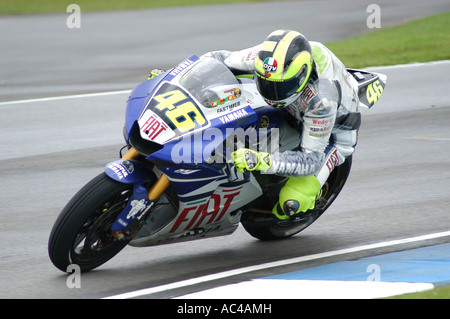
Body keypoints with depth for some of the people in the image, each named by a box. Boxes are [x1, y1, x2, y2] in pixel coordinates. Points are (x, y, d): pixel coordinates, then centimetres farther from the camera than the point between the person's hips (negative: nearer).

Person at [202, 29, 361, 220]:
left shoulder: (321, 98, -45)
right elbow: (218, 59, -14)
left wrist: (261, 161, -57)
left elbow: (311, 159, -42)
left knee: (291, 204, -20)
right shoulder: (266, 57, -31)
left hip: (334, 130, -6)